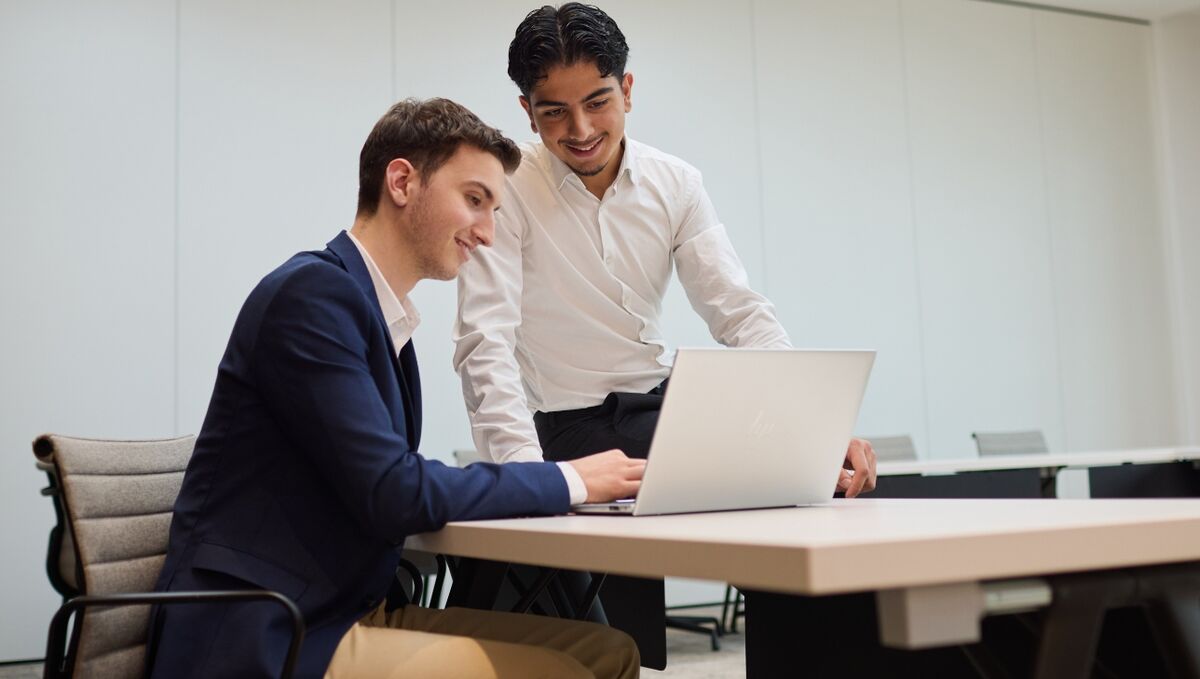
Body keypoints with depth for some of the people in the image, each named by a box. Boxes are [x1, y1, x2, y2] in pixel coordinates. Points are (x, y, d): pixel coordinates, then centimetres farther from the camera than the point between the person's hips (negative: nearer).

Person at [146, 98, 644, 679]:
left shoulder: (381, 310, 12)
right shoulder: (313, 290, -15)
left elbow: (393, 487, 9)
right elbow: (393, 495, -20)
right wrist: (568, 479, -11)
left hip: (344, 612, 8)